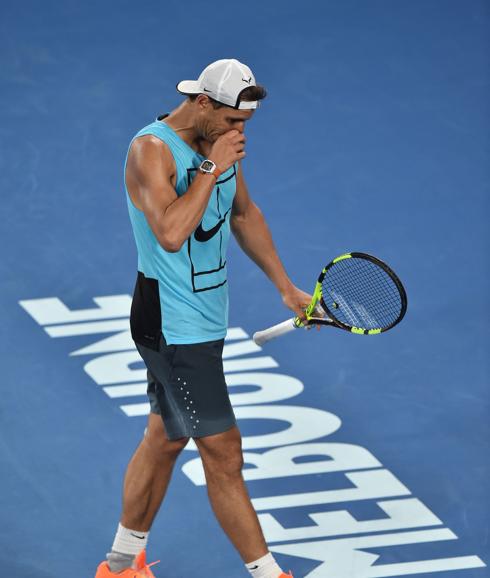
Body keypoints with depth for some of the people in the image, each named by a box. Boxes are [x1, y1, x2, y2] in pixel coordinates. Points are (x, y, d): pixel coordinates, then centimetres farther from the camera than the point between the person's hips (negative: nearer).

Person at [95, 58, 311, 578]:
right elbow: (171, 234, -35)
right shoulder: (151, 150, -21)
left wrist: (285, 287, 23)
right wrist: (211, 168, -28)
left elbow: (244, 215, 22)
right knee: (224, 457, -6)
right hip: (173, 329, -9)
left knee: (164, 439, 18)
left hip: (205, 321, 9)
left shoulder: (219, 143, 6)